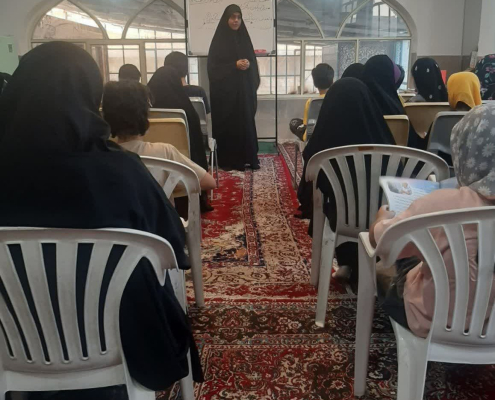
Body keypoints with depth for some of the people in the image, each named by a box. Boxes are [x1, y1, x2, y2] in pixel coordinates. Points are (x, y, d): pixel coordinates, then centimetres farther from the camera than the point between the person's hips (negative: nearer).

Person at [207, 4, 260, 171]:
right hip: (225, 90, -4)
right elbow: (213, 67, -8)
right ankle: (227, 160, 6)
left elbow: (253, 61, 14)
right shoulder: (219, 40, -4)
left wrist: (249, 64, -9)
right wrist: (234, 65, -17)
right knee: (228, 124, -2)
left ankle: (248, 158, 11)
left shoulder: (244, 38, 11)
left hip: (244, 89, 5)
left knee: (246, 122, 4)